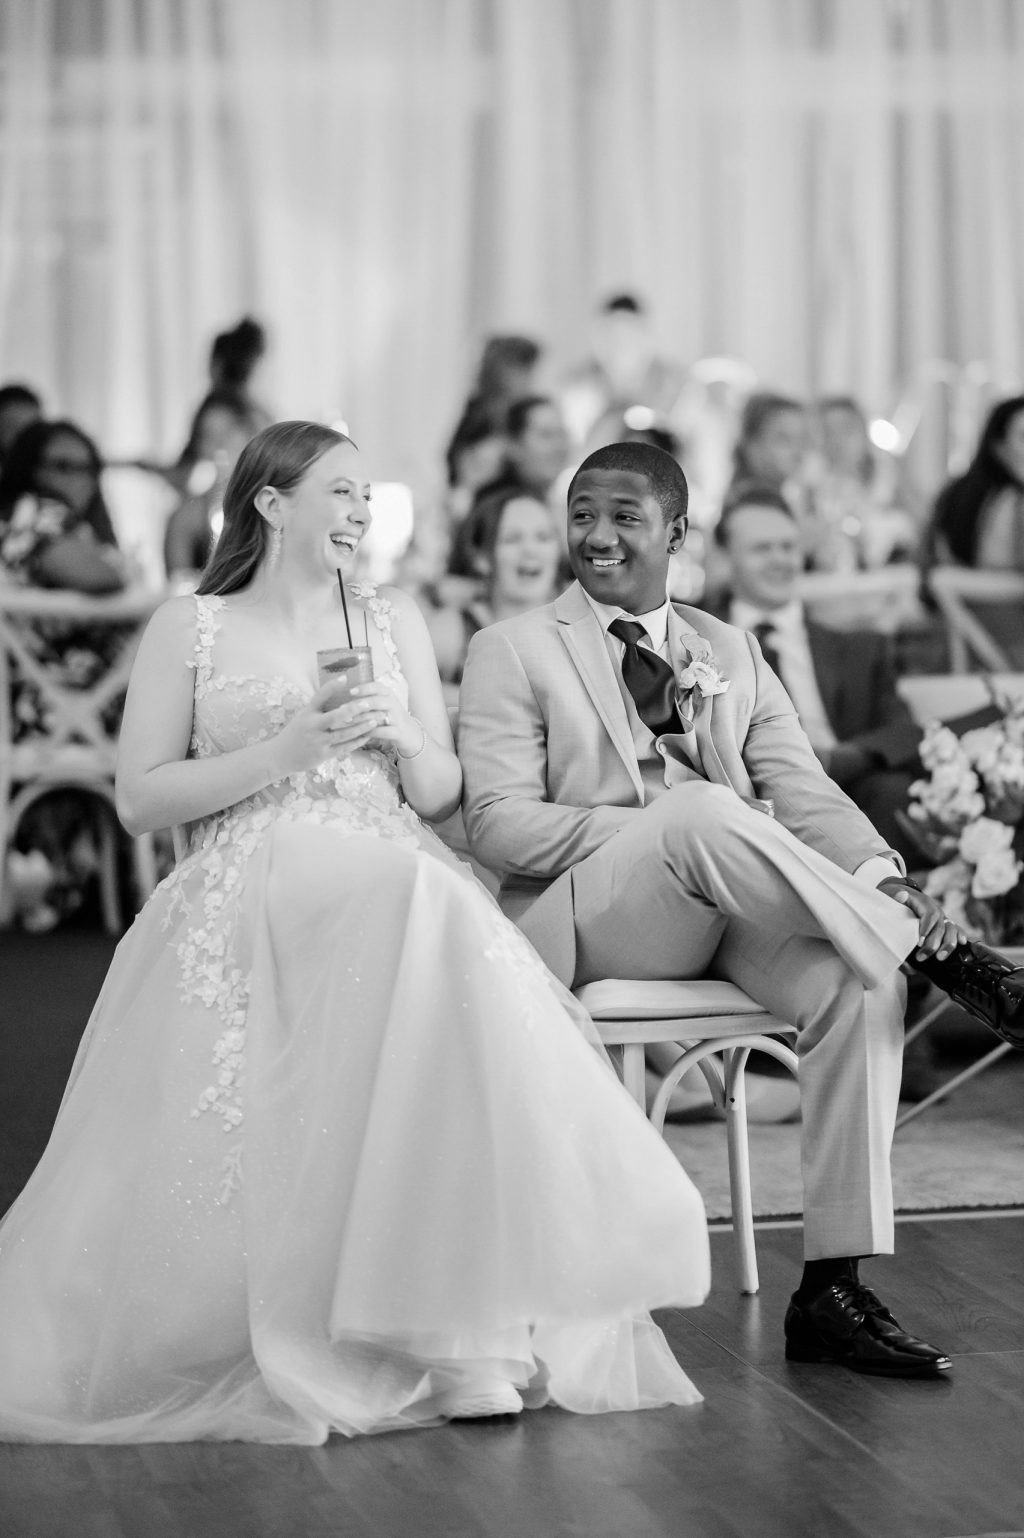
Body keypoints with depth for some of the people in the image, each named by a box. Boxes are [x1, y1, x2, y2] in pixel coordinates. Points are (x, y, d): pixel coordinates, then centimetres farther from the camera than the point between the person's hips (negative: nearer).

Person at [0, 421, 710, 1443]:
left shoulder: (392, 620, 21)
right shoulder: (189, 629, 11)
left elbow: (441, 795, 20)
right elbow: (139, 800, 3)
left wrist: (407, 741, -3)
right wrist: (284, 751, -7)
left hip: (397, 890, 4)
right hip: (247, 901, -3)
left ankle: (469, 1324, -32)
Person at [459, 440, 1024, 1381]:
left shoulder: (731, 653, 20)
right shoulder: (512, 651, 8)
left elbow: (805, 794, 9)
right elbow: (498, 823, -5)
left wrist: (882, 877, -13)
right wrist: (668, 830, -17)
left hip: (728, 917, 4)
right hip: (587, 924, -4)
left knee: (858, 983, -28)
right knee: (703, 812, -36)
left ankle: (833, 1289, -26)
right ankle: (944, 956, -29)